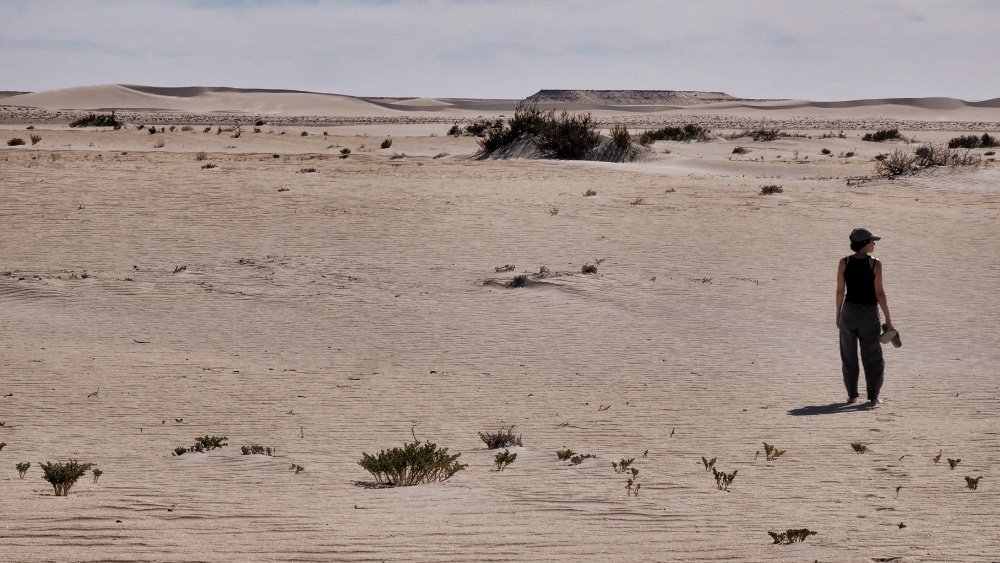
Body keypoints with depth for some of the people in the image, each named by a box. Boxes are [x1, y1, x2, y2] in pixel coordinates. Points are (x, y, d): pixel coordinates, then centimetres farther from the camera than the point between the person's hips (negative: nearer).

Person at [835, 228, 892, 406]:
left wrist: (838, 314, 10)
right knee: (871, 356, 9)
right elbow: (879, 293, -11)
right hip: (869, 313, -2)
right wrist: (888, 318, -4)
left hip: (849, 311, 2)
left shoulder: (844, 263, -4)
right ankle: (873, 396, 9)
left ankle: (852, 395, 13)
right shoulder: (875, 264, -11)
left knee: (849, 356, 12)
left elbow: (840, 291, -1)